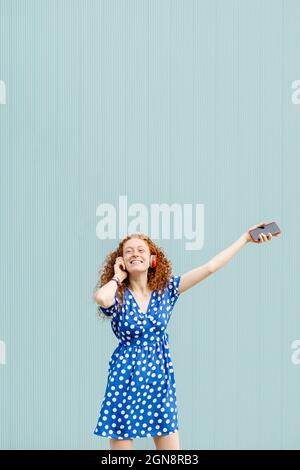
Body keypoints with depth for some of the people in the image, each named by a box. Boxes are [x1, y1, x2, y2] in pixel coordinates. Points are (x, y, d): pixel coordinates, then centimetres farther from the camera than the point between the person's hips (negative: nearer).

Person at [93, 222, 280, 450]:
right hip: (126, 379, -3)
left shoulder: (166, 288, 2)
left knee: (170, 444, 5)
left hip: (160, 375, 3)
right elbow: (101, 298, -32)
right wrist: (117, 277, -11)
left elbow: (209, 267, -1)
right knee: (121, 441, 1)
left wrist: (246, 237, -4)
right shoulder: (117, 295, -6)